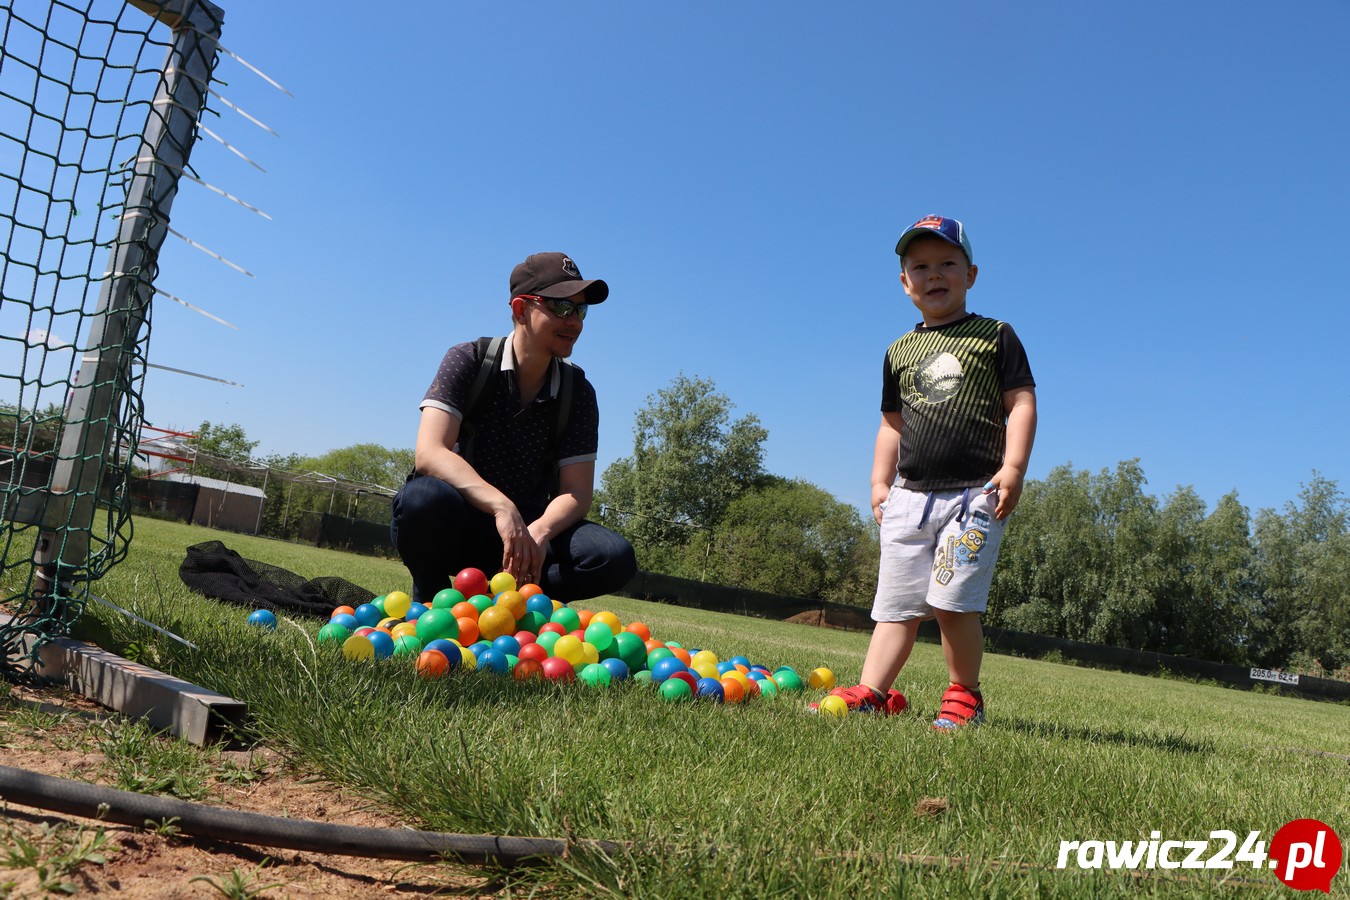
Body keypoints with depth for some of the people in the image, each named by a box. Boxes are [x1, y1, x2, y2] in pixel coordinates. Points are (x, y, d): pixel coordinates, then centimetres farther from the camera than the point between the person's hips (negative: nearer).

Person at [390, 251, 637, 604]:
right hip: (461, 528, -2)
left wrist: (539, 531, -30)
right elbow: (429, 454, -23)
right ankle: (430, 605, -8)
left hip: (530, 527, 3)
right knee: (424, 497, -37)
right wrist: (502, 507, -38)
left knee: (616, 558, -23)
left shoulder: (578, 392, 0)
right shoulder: (468, 361, -10)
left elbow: (576, 492, -7)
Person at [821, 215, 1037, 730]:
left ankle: (964, 696, 6)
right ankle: (870, 693, 2)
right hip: (910, 494, 5)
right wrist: (880, 482, 12)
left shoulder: (995, 336, 5)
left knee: (952, 600, -11)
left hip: (975, 492, -4)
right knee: (897, 603, 3)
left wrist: (1013, 466, -12)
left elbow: (1021, 402, 0)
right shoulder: (900, 351, 17)